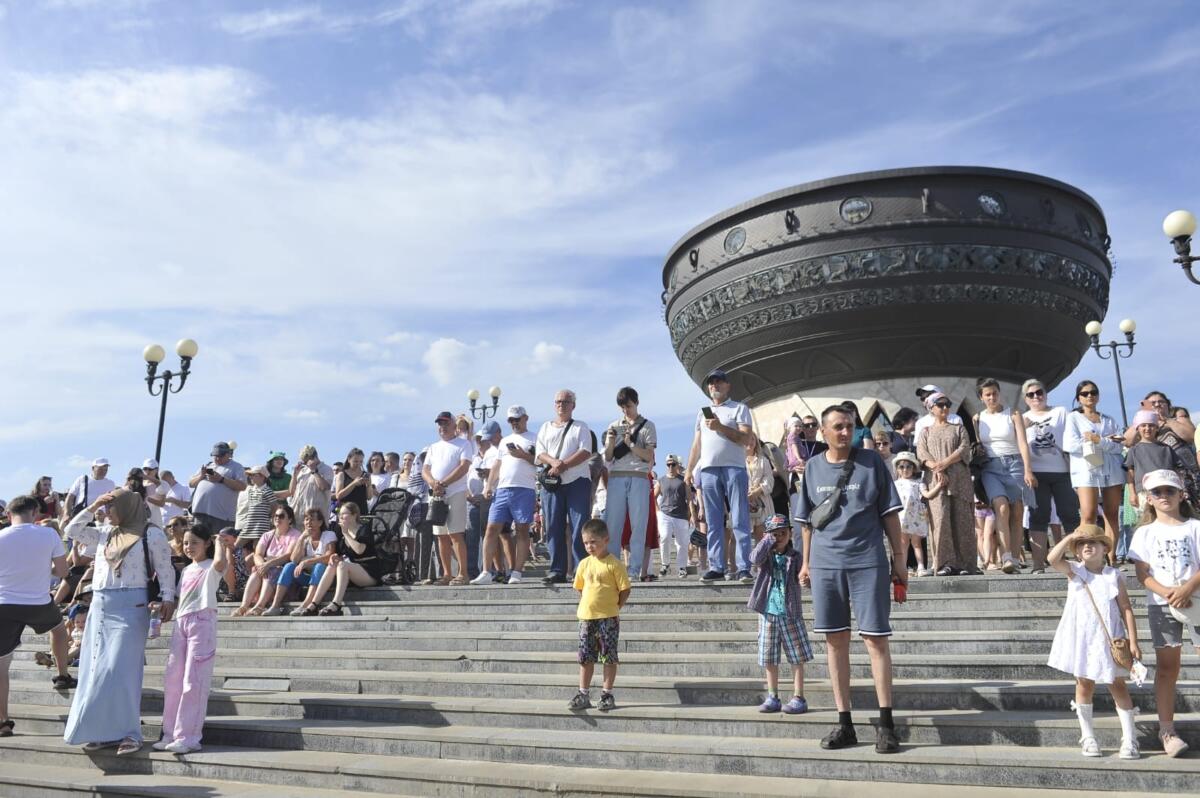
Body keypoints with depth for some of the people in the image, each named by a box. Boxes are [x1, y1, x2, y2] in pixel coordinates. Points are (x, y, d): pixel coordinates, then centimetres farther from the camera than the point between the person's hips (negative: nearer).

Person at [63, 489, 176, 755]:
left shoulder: (151, 534, -3)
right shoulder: (106, 532, 15)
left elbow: (165, 569, -4)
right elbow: (72, 531, 15)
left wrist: (168, 598, -14)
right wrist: (92, 507, 5)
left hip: (130, 606, -7)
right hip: (100, 605, 7)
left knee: (121, 670, -8)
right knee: (97, 670, 7)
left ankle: (128, 733, -2)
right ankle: (105, 730, 14)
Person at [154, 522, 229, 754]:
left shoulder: (210, 567, -4)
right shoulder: (187, 570, 20)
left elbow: (220, 563, -29)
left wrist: (220, 542, -15)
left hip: (201, 621, -8)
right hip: (181, 622, 8)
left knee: (193, 681, -7)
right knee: (172, 679, 8)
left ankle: (188, 737, -3)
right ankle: (171, 734, 16)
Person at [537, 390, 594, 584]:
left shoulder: (581, 427, 10)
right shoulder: (546, 428, 19)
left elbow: (585, 452, -5)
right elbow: (540, 454, 8)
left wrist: (563, 466, -14)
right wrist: (555, 462, -13)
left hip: (577, 482, -3)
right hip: (551, 483, 3)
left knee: (579, 528, -7)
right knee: (554, 528, 1)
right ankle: (557, 571, 4)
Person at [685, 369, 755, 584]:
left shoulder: (739, 408, 7)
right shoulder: (703, 412, 21)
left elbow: (746, 439, -4)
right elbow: (697, 444, 21)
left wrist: (721, 427, -13)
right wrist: (689, 470, 13)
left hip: (734, 468, -4)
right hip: (708, 469, 4)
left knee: (740, 521, -6)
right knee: (713, 523, 3)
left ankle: (743, 568, -6)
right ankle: (716, 568, 5)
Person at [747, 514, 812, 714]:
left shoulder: (795, 556, 1)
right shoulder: (766, 556, 2)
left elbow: (802, 577, -5)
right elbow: (755, 558, -20)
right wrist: (768, 540, -15)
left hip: (790, 614, -1)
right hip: (768, 614, 2)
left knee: (797, 658, 3)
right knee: (769, 659, 8)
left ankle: (798, 698, 12)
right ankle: (773, 698, 19)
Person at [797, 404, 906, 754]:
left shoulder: (871, 461, 2)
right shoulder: (813, 467, 9)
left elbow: (889, 513, 4)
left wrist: (899, 557, 2)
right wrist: (806, 562, 13)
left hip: (868, 562, -3)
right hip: (825, 564, 3)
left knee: (875, 638, -2)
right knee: (835, 641, 6)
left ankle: (886, 724, 7)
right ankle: (844, 724, 15)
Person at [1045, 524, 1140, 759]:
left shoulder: (1114, 576, 0)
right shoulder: (1074, 571, 1)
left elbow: (1126, 609, -1)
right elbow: (1052, 559, -19)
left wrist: (1133, 641, -6)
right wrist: (1070, 537, -12)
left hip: (1108, 640, 0)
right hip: (1081, 639, 1)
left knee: (1118, 686, 5)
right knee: (1084, 685, 9)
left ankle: (1129, 739, 13)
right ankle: (1088, 737, 20)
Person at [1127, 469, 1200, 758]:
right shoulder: (1145, 533, 6)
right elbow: (1143, 575, -1)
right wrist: (1167, 592, -17)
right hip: (1161, 604, 0)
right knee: (1167, 667, 3)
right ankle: (1167, 729, 7)